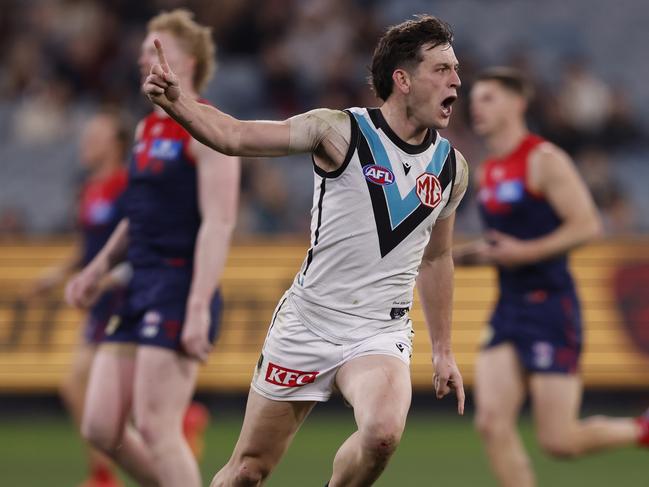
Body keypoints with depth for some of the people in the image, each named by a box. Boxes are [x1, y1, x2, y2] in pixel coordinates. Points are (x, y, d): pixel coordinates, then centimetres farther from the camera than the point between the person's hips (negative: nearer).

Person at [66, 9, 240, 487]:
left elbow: (218, 223, -16)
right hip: (138, 286, 9)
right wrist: (100, 267, 18)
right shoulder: (147, 130, 18)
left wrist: (198, 308, -23)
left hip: (178, 287, -9)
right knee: (101, 427, 3)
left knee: (155, 426, -12)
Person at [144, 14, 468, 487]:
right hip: (308, 322, -2)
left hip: (380, 332, 2)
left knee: (382, 434, -29)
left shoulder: (451, 167, 4)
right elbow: (235, 136, -17)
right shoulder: (341, 132, -9)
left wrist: (443, 351, 21)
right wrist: (177, 101, -35)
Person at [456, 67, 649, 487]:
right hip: (509, 310, 8)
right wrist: (474, 255, 8)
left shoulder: (545, 160, -10)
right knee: (492, 422, -9)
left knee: (559, 440, -8)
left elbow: (587, 225, -16)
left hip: (550, 308, -8)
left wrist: (523, 253, -21)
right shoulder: (487, 172, 15)